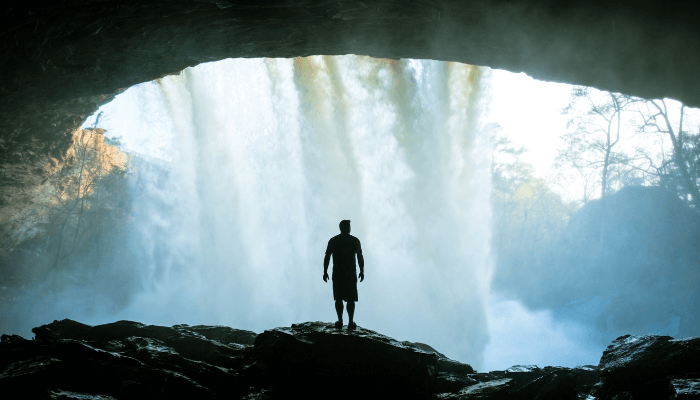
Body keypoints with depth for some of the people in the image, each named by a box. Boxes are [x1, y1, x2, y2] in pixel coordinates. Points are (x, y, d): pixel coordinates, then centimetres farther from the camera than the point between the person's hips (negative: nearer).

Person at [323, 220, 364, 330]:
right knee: (351, 299, 2)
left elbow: (327, 258, 0)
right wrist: (362, 271, 6)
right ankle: (350, 322, -1)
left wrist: (325, 272, 7)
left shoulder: (333, 241, 3)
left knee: (338, 298, 8)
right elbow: (360, 258, -3)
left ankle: (340, 321, 8)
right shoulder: (355, 241, -1)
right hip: (351, 273, -1)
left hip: (337, 274, 1)